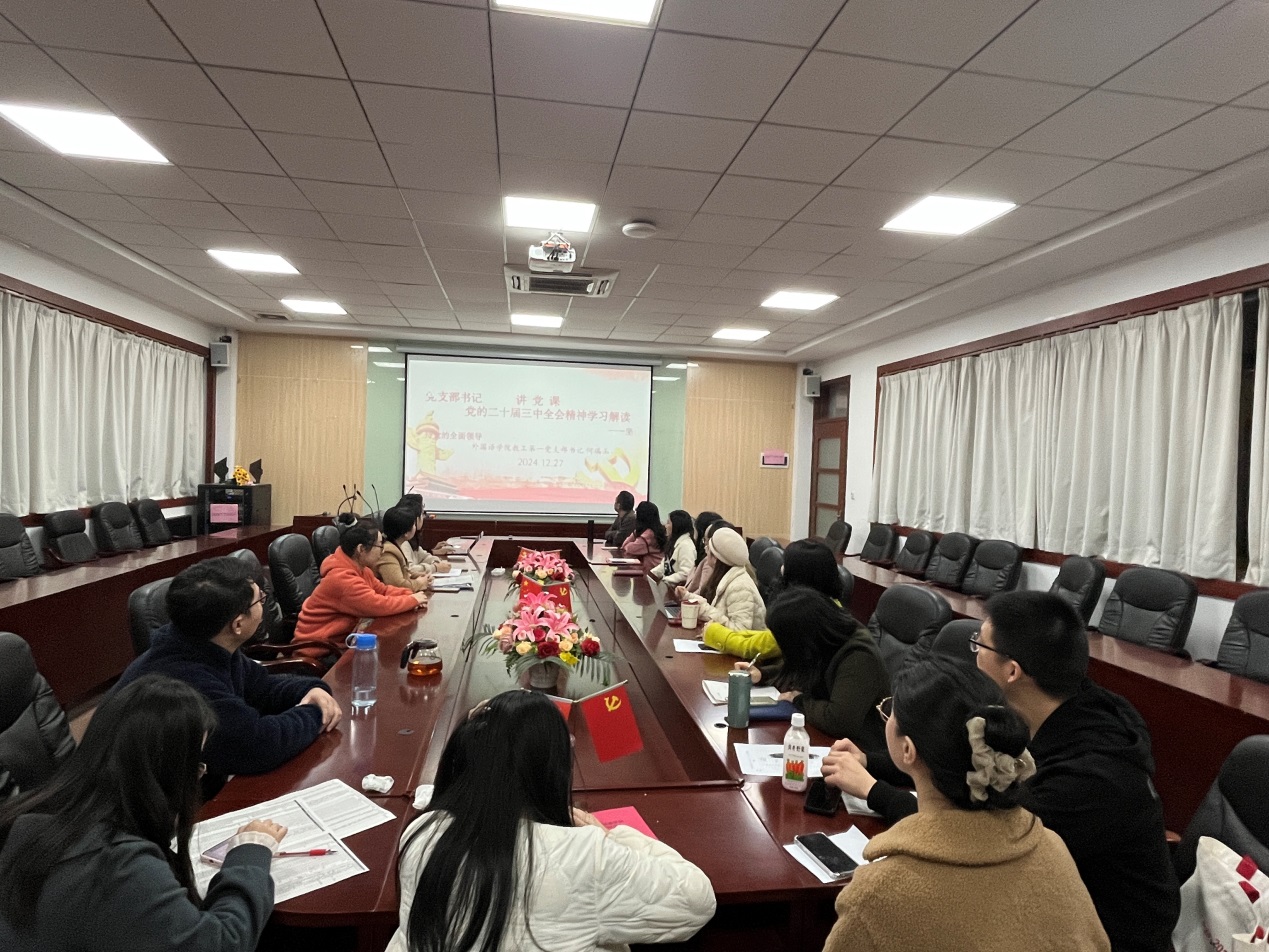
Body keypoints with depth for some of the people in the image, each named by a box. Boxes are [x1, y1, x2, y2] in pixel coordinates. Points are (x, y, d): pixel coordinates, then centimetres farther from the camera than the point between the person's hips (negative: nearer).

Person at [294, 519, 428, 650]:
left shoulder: (360, 567, 1)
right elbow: (378, 605, -29)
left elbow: (382, 590, 10)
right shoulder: (342, 577, -27)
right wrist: (413, 600, -16)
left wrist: (411, 595, -8)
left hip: (341, 635, 8)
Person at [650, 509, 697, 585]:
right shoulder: (674, 542, 16)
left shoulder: (686, 545, -18)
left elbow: (685, 574, -24)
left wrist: (664, 580, -23)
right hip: (669, 586, 9)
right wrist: (651, 573, 4)